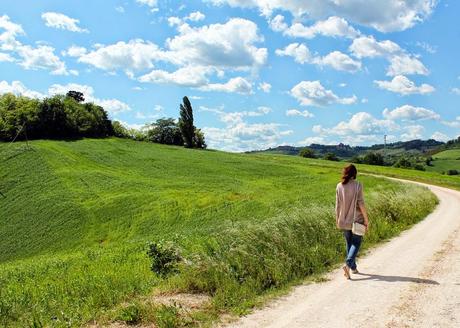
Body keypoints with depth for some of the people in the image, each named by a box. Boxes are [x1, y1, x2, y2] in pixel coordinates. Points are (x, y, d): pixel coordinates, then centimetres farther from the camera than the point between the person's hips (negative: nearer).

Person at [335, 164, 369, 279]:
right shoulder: (357, 185, -11)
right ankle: (348, 264, -13)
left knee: (349, 243, 16)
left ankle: (353, 267, 24)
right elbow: (361, 204, -13)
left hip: (344, 220, 4)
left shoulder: (339, 186, -2)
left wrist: (337, 219, 13)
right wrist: (366, 219, -5)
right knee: (356, 243, 6)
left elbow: (337, 205, 2)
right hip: (356, 219, -3)